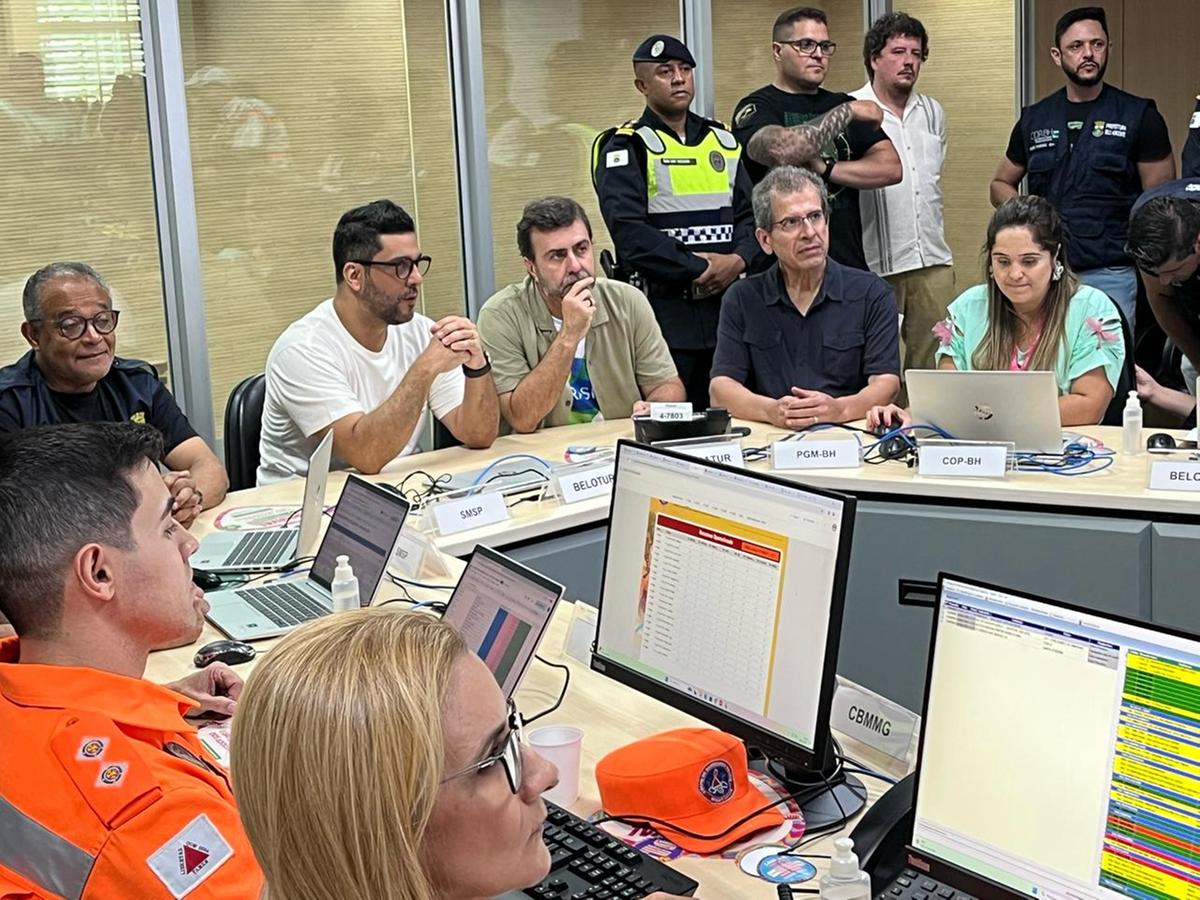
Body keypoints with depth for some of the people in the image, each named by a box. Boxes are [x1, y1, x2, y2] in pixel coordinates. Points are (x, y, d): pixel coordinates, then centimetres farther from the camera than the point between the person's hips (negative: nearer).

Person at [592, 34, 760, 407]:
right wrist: (696, 269, -17)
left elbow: (750, 213, 11)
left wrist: (738, 260, -9)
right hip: (662, 310, -5)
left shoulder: (723, 142, 15)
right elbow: (629, 232, -16)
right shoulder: (626, 148, -3)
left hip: (725, 306, 6)